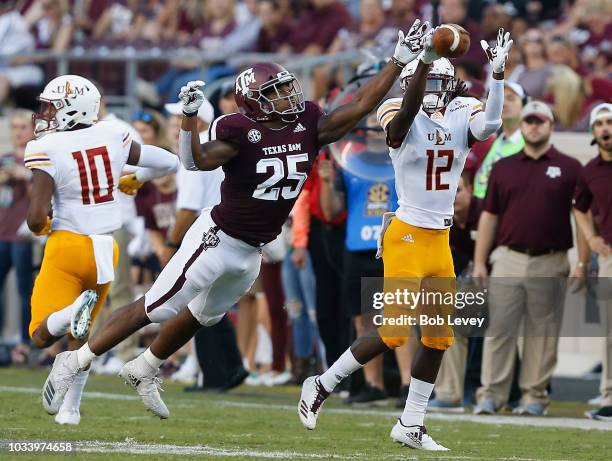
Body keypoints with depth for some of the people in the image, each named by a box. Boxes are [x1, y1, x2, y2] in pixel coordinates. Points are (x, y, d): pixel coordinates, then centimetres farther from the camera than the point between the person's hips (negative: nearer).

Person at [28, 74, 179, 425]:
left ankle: (75, 309, -34)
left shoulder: (46, 150, -13)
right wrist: (135, 178, 29)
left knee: (43, 336, -3)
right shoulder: (113, 137, 0)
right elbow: (170, 163, 11)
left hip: (68, 246, -5)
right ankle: (70, 407, 22)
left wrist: (40, 227, 7)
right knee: (80, 332, 22)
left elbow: (37, 218, -18)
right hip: (106, 249, 5)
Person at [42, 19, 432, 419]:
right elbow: (197, 161, -34)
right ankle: (74, 362, 8)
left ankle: (143, 372, 44)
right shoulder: (242, 131, -22)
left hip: (251, 252, 7)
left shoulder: (309, 127, -4)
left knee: (201, 317, 23)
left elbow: (361, 105, -2)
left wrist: (400, 61, -6)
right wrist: (190, 115, -47)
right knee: (155, 309, -2)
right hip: (218, 239, -7)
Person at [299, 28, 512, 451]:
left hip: (441, 241, 6)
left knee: (439, 337, 7)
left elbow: (490, 124, -19)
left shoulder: (463, 116, 2)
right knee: (393, 333, -9)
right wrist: (424, 61, -47)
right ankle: (322, 385, 9)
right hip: (406, 237, -6)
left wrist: (498, 74, -31)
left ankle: (410, 425, 18)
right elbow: (406, 113, -35)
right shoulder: (402, 119, -10)